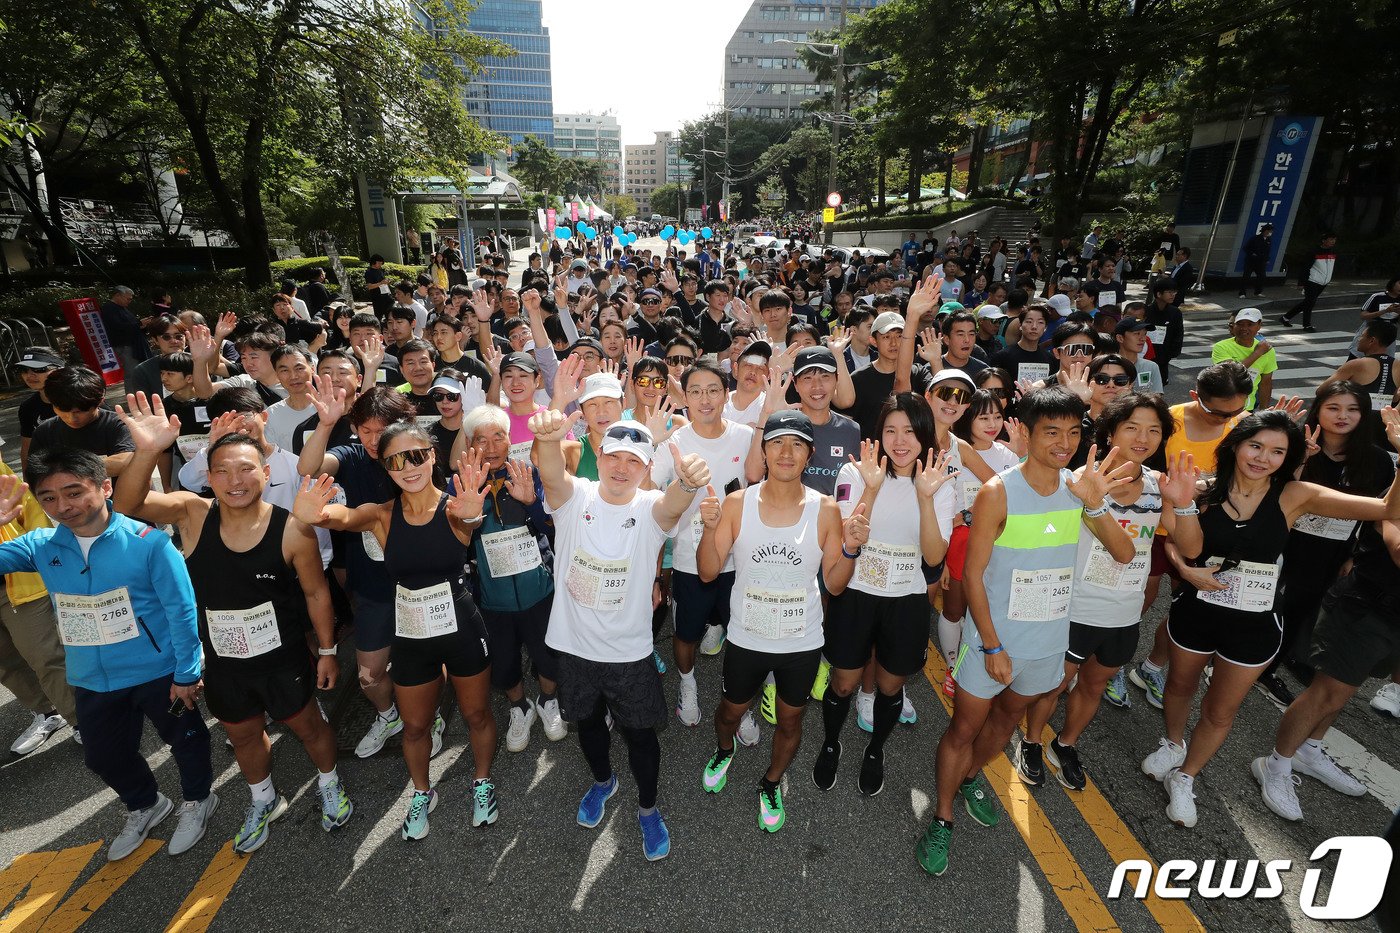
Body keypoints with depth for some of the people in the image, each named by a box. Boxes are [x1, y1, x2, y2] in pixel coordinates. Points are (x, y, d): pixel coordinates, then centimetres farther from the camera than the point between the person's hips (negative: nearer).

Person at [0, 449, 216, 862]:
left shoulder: (147, 540, -20)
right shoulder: (41, 546, -4)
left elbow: (181, 611, -18)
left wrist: (187, 673, -15)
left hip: (158, 672, -5)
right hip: (92, 681, 6)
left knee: (184, 740, 16)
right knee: (104, 756, 25)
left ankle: (198, 798, 44)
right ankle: (144, 805, 53)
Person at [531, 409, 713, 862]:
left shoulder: (651, 509, -15)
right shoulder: (573, 496, -12)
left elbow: (672, 504, -39)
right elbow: (551, 474, -34)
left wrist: (687, 483, -64)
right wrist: (548, 438, -58)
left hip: (630, 653, -2)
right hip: (575, 645, 2)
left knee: (640, 733, 14)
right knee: (588, 722, 25)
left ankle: (648, 808, 42)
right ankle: (602, 781, 56)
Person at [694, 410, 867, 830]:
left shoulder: (825, 510, -12)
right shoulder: (736, 504, -13)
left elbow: (834, 584, -6)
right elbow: (708, 572, -11)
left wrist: (851, 548, -23)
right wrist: (710, 528, -27)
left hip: (802, 642, 0)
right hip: (746, 638, 0)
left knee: (790, 720, 21)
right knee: (731, 711, 23)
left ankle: (771, 783, 51)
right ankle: (724, 749, 59)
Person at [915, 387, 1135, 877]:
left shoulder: (1079, 489, -5)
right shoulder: (998, 493, -20)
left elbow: (1125, 553, -11)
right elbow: (973, 574, -17)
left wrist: (1095, 505, -27)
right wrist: (993, 647, -16)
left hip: (1049, 641, 5)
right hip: (992, 637, -5)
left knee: (1008, 716, 25)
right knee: (964, 728, 8)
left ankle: (970, 778, 51)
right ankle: (942, 818, 29)